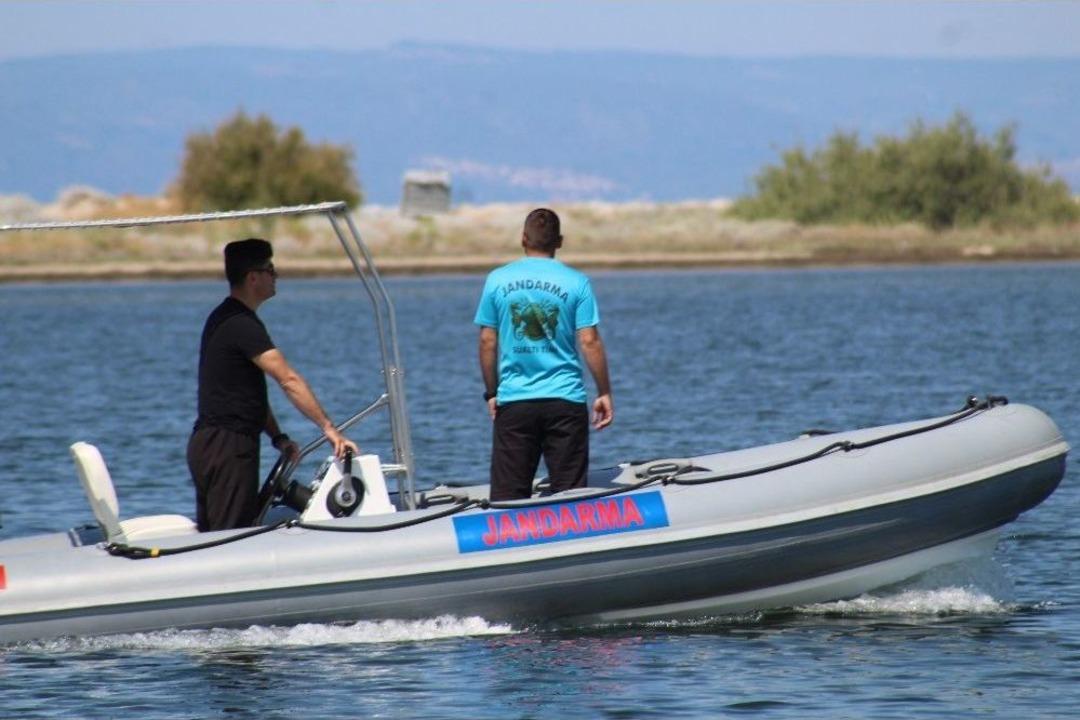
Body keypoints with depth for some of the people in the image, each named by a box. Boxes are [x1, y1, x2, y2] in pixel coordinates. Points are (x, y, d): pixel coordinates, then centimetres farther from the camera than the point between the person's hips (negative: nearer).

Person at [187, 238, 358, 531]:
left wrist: (278, 437, 11)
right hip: (229, 445, -10)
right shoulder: (241, 325, -15)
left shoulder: (223, 319, 17)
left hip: (207, 442, 10)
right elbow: (288, 379, -22)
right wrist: (329, 428, -25)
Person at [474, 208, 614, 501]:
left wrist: (491, 393, 14)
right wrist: (604, 393, 4)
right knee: (568, 493, 3)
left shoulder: (498, 280, 2)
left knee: (508, 496, 3)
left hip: (514, 401, 1)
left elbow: (487, 341, 4)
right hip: (565, 400, -1)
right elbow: (589, 342, -5)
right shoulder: (576, 282, -2)